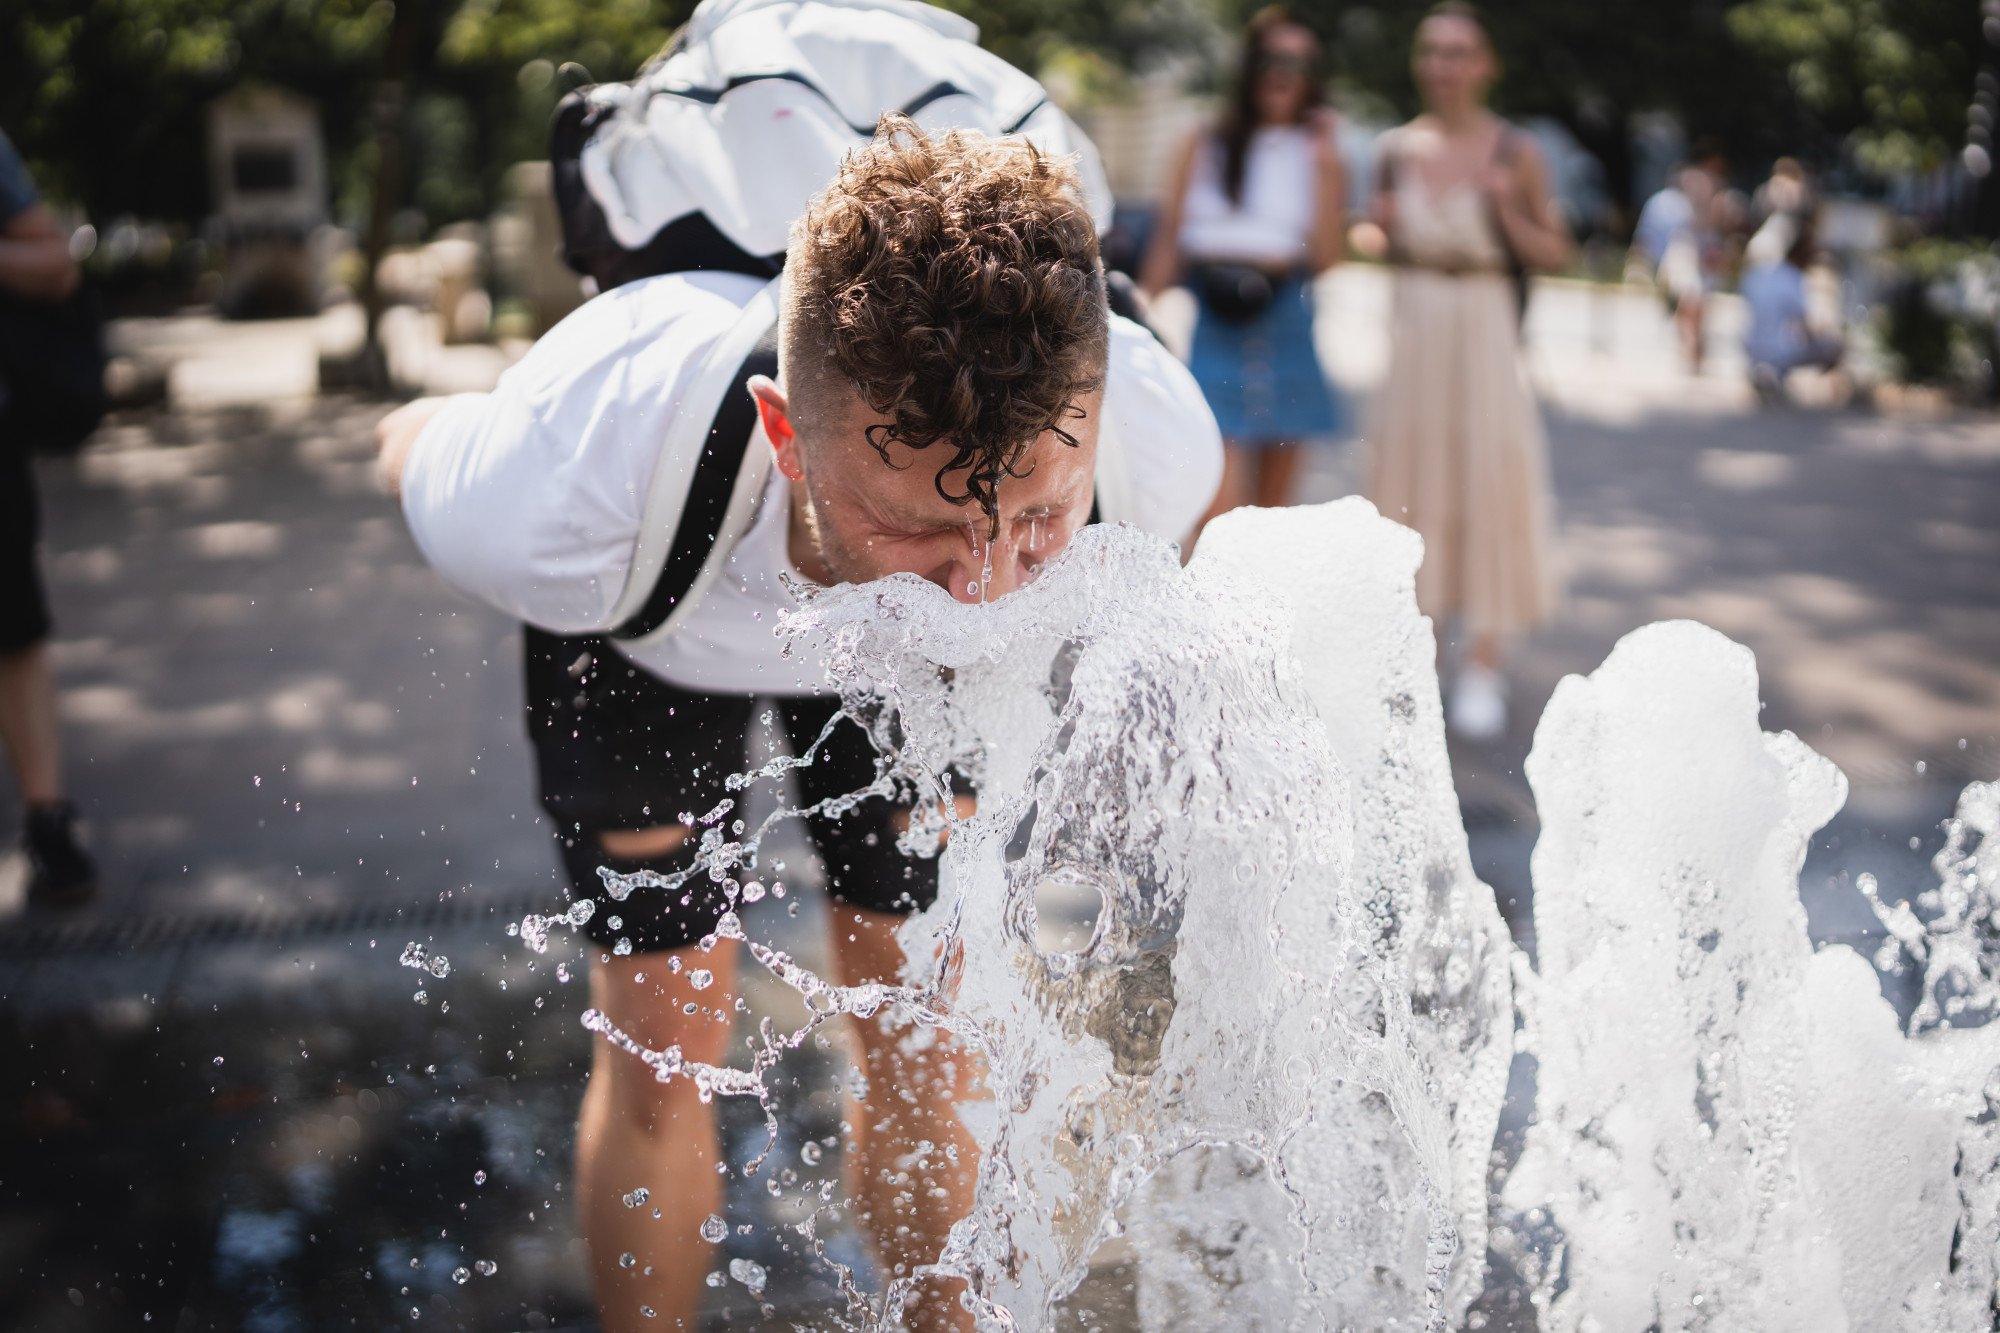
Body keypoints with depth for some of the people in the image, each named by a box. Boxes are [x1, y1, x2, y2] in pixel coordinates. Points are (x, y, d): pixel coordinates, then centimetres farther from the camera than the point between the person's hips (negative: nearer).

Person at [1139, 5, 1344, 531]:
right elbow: (1169, 242, 9)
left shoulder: (1317, 153, 10)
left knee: (1274, 500, 7)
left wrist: (1326, 167, -5)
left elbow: (1326, 256, -1)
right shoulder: (1205, 148, 9)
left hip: (1286, 328, 2)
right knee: (1223, 503, -14)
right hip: (1218, 330, -2)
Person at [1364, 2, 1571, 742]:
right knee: (1410, 474, 7)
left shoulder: (1515, 153, -4)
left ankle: (1483, 666, 6)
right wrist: (1381, 227, -3)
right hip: (1412, 326, 3)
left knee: (1488, 481, -4)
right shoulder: (1396, 148, 5)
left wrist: (1508, 210, -16)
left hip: (1485, 329, -3)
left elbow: (1553, 253, 0)